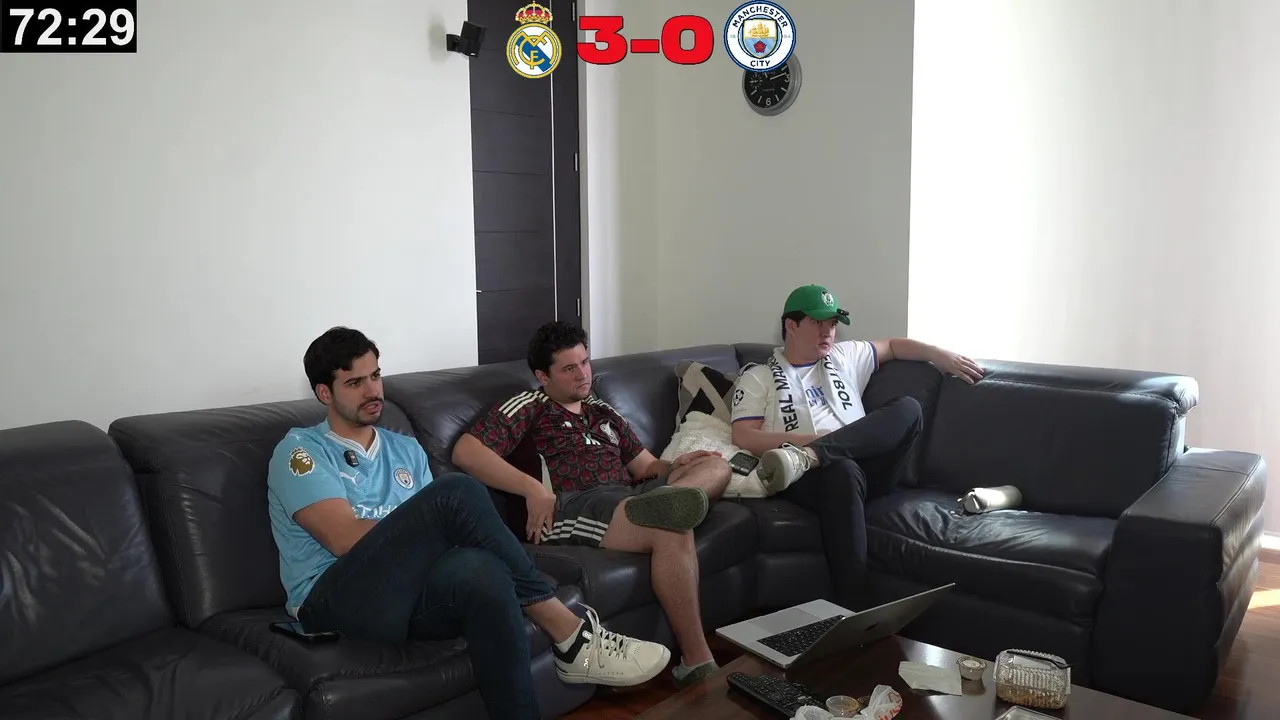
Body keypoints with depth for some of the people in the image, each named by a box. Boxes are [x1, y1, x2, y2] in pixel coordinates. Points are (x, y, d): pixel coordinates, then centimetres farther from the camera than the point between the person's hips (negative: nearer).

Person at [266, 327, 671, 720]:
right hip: (336, 601, -4)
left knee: (480, 570, -35)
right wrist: (443, 523, -10)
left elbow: (423, 530, 13)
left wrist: (444, 530, -12)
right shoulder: (301, 450, 4)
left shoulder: (406, 449, 22)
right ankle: (568, 634, -21)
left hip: (409, 594, 5)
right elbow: (346, 539, -11)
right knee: (456, 491, -26)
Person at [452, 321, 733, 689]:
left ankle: (671, 500, -39)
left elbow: (645, 467, 28)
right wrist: (533, 488, -16)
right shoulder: (527, 408, 9)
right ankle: (697, 661, -26)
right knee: (673, 532, -33)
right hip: (571, 508, -7)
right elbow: (465, 452, -6)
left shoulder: (603, 412, 30)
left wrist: (675, 466, 4)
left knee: (716, 466, -7)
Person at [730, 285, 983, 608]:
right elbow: (743, 438, -1)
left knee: (907, 408, -20)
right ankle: (855, 610, -41)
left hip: (866, 466, 5)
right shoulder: (758, 376, 11)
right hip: (811, 476, -4)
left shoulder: (844, 357, 26)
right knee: (843, 471, -41)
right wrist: (809, 439, -11)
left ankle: (806, 458, -38)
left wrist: (941, 355, 20)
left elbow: (893, 345, 38)